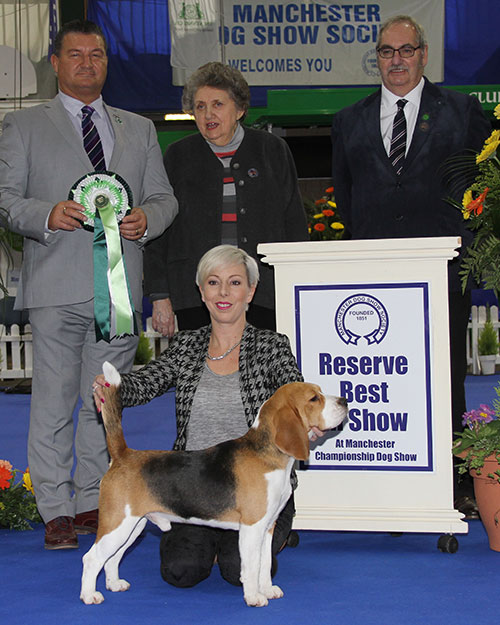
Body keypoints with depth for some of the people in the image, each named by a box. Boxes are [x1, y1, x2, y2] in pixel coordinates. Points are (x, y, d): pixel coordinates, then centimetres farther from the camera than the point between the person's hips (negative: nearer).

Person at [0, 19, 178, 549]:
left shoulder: (138, 129, 20)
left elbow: (163, 196, 17)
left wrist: (146, 219, -6)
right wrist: (46, 215, -16)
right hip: (56, 287, -3)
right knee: (53, 402, -4)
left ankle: (92, 504, 16)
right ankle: (56, 513, 3)